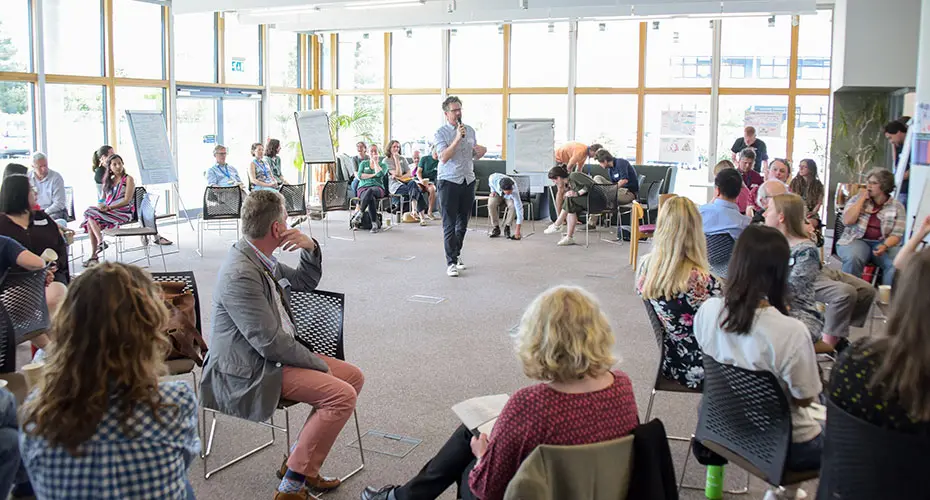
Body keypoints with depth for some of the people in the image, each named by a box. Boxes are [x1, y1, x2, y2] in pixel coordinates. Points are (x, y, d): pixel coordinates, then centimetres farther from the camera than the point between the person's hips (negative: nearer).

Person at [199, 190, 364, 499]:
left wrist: (310, 248, 0)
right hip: (249, 373, -10)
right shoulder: (240, 275, -24)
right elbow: (271, 344, -24)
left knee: (353, 377, 8)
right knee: (342, 396, -21)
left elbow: (306, 282, 20)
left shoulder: (263, 260, 5)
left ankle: (301, 459, 14)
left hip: (273, 357, 10)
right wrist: (319, 365, -13)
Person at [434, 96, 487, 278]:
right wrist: (457, 139, -23)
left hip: (468, 181, 5)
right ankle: (451, 262, -2)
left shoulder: (470, 130, 11)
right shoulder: (441, 133, -6)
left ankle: (456, 254, 30)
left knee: (463, 223, 13)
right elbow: (444, 157, -19)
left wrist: (481, 152, -3)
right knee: (449, 225, -4)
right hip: (449, 181, -5)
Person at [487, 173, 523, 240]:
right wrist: (493, 190, -15)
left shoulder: (514, 192, -42)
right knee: (491, 204, -32)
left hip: (509, 198, -2)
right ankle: (496, 228, -14)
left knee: (513, 206, -36)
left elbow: (519, 209, -42)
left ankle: (507, 228, -17)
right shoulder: (493, 178, -38)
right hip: (497, 193, 2)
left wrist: (517, 230, -46)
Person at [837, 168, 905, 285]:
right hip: (856, 241, -1)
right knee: (853, 258, -36)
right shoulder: (857, 199, 7)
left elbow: (896, 235, 0)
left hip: (883, 244, 1)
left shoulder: (897, 207, 6)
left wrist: (884, 246, -21)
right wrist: (862, 198, -6)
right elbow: (847, 221, -8)